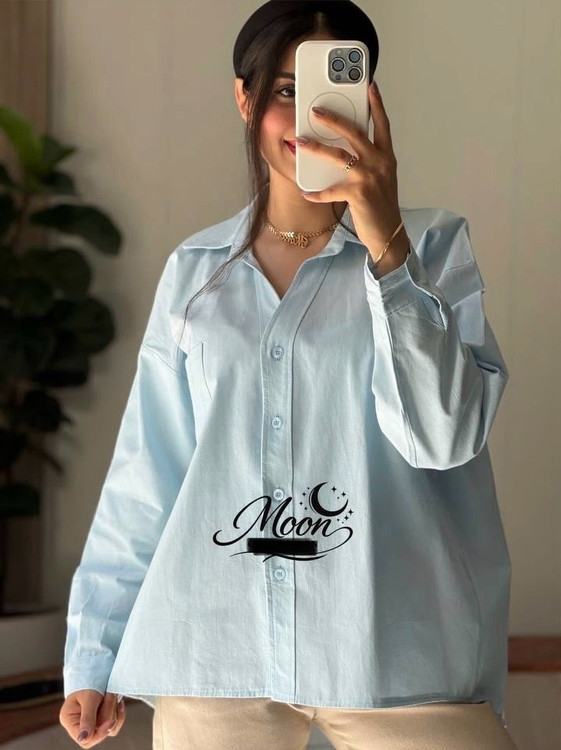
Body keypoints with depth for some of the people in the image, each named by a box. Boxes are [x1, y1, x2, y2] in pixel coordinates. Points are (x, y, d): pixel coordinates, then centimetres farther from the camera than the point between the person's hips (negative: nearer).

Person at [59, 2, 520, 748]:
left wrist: (387, 244, -18)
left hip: (393, 651, -2)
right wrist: (94, 651, 10)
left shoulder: (432, 246, 2)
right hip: (212, 651, 2)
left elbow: (444, 435, -11)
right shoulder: (195, 271, 9)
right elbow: (147, 476, 11)